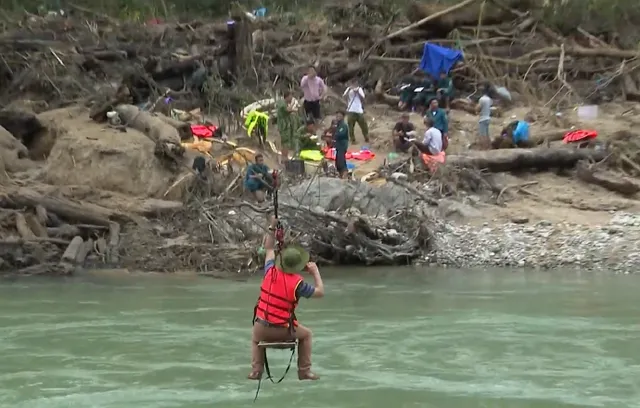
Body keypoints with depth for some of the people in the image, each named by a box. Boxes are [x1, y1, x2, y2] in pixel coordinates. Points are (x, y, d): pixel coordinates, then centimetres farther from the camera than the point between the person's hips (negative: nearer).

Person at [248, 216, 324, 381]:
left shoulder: (270, 271, -3)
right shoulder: (298, 283, -12)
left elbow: (269, 249, 15)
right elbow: (320, 292, 2)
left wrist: (272, 227, 20)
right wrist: (316, 272, 12)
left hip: (262, 328, 3)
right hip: (283, 331, -3)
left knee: (255, 337, 37)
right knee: (306, 334, 27)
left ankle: (256, 370, 22)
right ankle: (304, 371, 22)